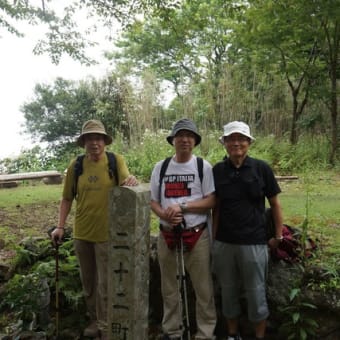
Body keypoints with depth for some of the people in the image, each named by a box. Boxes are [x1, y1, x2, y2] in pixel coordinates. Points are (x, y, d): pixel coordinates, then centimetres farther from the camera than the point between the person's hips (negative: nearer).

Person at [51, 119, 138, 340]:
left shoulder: (116, 161, -8)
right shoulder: (75, 165, -1)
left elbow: (126, 186, -23)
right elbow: (67, 199, 6)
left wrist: (132, 181, -46)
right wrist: (60, 226, 1)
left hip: (107, 233, -4)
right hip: (82, 233, 4)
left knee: (105, 284, 4)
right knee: (88, 281, 19)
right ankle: (94, 320, 38)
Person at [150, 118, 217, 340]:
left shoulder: (203, 166, -2)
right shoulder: (160, 167, 7)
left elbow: (211, 201, -7)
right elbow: (153, 201, 8)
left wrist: (181, 207, -17)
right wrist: (164, 214, -13)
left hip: (197, 235, -3)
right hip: (167, 235, 3)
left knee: (203, 288, 1)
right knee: (169, 287, 14)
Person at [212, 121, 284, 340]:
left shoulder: (261, 168, -6)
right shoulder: (217, 170, 1)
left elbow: (275, 203, 0)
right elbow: (216, 206, 8)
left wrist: (278, 236, 0)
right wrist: (213, 235, 5)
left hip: (254, 242, -3)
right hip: (223, 243, 3)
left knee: (256, 293, 9)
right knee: (228, 291, 15)